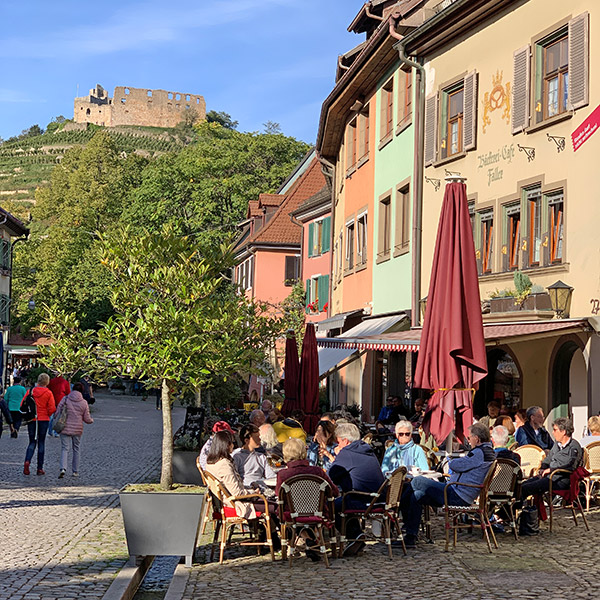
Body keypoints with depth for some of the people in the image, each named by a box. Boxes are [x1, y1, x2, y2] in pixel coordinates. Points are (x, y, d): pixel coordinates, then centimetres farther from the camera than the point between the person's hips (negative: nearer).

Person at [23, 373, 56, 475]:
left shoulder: (31, 391, -1)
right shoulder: (48, 393, -7)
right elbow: (52, 408, -11)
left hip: (31, 420, 2)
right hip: (44, 420, -2)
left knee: (32, 442, 12)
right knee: (41, 443, 7)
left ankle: (27, 461, -14)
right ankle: (40, 468, 7)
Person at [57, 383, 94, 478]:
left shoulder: (65, 399, -5)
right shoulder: (84, 403, -3)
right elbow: (87, 419, 0)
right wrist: (91, 420, 23)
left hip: (65, 428, -1)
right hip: (77, 430, 1)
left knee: (64, 449, 2)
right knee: (76, 449, 14)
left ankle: (63, 468, -18)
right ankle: (75, 471, 19)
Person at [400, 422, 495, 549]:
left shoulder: (480, 453, -18)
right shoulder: (489, 451, 14)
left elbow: (453, 465, -17)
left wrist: (452, 461, 4)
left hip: (457, 497, -11)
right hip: (463, 497, 11)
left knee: (417, 481, -7)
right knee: (417, 495, 11)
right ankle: (411, 537, 11)